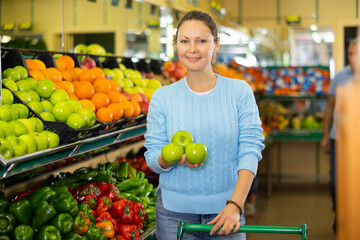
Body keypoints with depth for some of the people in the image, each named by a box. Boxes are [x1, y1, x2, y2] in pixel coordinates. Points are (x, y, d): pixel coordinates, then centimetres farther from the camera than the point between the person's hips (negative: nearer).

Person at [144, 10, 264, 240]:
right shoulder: (162, 97, 1)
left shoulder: (239, 92, -2)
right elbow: (153, 159, 1)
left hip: (225, 211, 0)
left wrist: (235, 205, -16)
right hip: (174, 212, 1)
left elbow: (250, 150, -7)